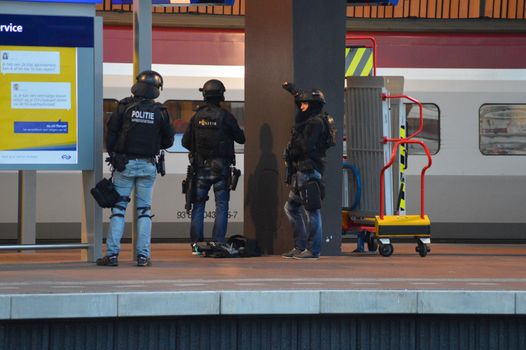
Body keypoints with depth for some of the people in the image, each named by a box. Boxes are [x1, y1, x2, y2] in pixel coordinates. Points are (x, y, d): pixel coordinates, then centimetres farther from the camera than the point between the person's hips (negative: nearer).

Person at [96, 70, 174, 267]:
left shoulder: (124, 107, -5)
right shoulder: (160, 112, 0)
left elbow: (111, 134, -4)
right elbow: (168, 141, 7)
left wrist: (112, 155, 10)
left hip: (124, 164, -1)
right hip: (148, 165, 1)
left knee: (118, 208, 4)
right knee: (144, 210, 8)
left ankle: (112, 254, -1)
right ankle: (143, 256, 4)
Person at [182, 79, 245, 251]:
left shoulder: (197, 116, 0)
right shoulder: (225, 116, -9)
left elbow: (185, 142, 4)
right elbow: (241, 138, -1)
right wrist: (240, 131, 19)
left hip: (201, 167, 3)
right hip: (221, 167, -2)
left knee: (198, 205, 10)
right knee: (221, 206, 3)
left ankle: (196, 243, 7)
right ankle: (218, 243, -3)